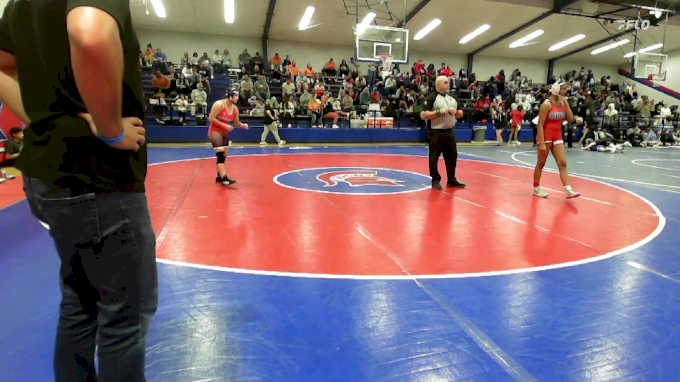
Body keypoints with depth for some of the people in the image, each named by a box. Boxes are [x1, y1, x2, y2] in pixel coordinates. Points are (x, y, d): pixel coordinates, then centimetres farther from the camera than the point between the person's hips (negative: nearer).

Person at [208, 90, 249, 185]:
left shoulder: (235, 109, 1)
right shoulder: (219, 104, -18)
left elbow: (236, 123, 10)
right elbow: (211, 118, -20)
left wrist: (243, 125, -11)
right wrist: (224, 125, -24)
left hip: (225, 133, 8)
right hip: (214, 132, -8)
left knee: (224, 155, 11)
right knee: (220, 155, -18)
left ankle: (219, 176, 25)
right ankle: (224, 178, -23)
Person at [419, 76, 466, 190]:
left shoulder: (452, 98, 13)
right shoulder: (431, 98, -8)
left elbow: (460, 114, 19)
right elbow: (423, 115, -16)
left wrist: (455, 112, -3)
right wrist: (439, 112, -20)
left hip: (449, 132, 6)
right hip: (436, 133, -6)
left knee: (452, 156, 11)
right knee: (434, 157, 1)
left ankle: (451, 180, 23)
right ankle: (435, 180, 13)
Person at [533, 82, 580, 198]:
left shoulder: (563, 103, 7)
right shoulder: (547, 104, -14)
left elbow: (570, 119, 2)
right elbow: (540, 125, -17)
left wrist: (566, 104, -5)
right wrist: (542, 143, -22)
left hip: (557, 137, 7)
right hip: (546, 136, -7)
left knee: (562, 163, -2)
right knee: (541, 163, 4)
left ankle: (568, 190, -6)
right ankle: (536, 188, 17)